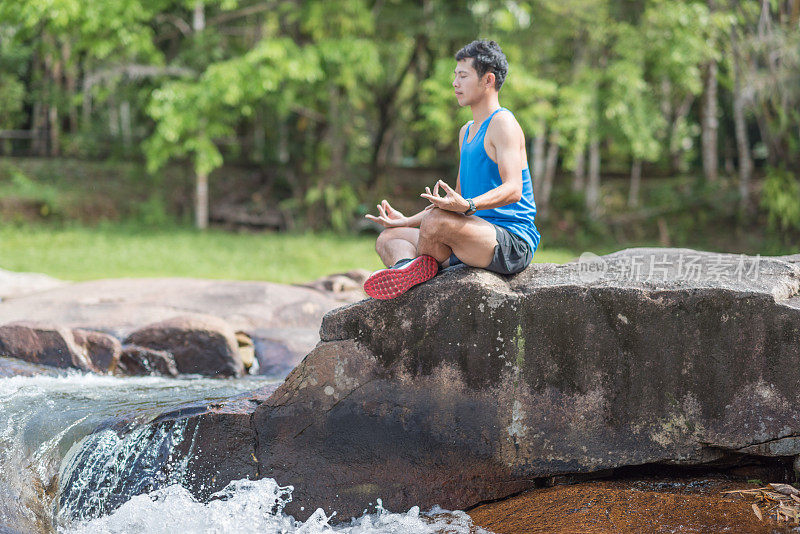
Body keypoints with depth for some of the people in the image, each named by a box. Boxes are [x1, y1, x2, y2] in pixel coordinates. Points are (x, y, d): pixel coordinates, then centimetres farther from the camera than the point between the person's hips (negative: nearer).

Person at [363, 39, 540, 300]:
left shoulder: (502, 123, -8)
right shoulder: (467, 132, 23)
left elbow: (513, 190, -22)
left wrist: (467, 206, -39)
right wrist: (406, 221, 20)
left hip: (514, 244, -10)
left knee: (436, 220, -34)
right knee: (388, 238, 4)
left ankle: (414, 270, -8)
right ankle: (406, 265, -28)